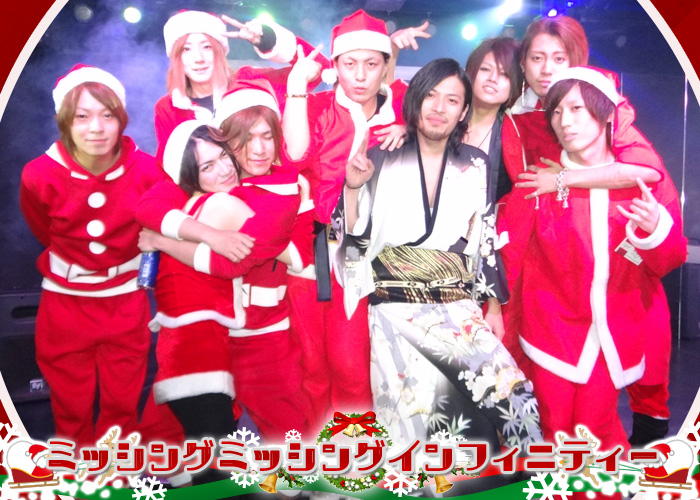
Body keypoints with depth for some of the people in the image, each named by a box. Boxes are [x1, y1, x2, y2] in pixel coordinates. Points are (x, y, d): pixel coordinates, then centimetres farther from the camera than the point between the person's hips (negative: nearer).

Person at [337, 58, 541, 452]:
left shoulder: (476, 165, 9)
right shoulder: (381, 161, 3)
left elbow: (486, 242, 13)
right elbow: (355, 241, 2)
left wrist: (494, 305, 10)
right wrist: (353, 188, -12)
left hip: (458, 307, 2)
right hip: (395, 309, -2)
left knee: (515, 396, -19)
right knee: (412, 414, -19)